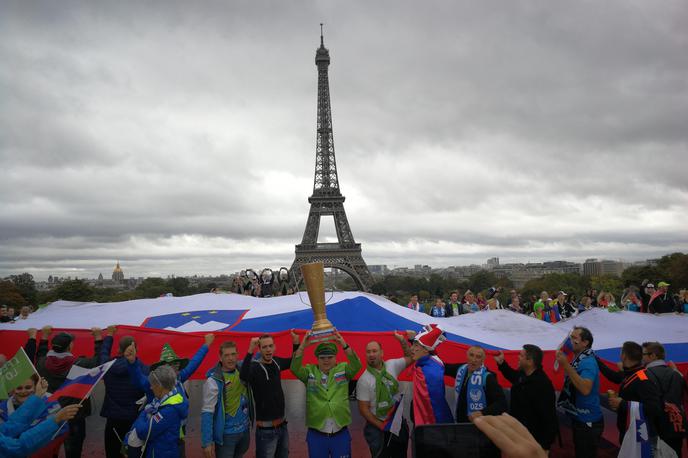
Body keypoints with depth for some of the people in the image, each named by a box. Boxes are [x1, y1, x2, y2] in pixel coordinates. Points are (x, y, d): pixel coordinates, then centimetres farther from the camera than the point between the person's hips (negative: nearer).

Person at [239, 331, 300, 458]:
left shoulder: (276, 362, 1)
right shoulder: (254, 366, -19)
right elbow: (243, 376, -42)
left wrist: (295, 342, 7)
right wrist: (250, 350, -51)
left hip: (282, 425, 7)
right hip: (266, 429, -7)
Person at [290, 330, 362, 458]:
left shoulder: (343, 369, 2)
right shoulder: (310, 371, 2)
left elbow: (356, 366, -16)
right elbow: (295, 368, -13)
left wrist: (343, 345, -28)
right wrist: (302, 346, -25)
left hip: (341, 434, 0)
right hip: (316, 435, 0)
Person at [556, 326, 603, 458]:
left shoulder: (588, 362, -21)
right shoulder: (578, 360, 8)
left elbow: (585, 389, -36)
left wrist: (566, 365, -35)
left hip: (588, 422, -9)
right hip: (579, 419, 9)